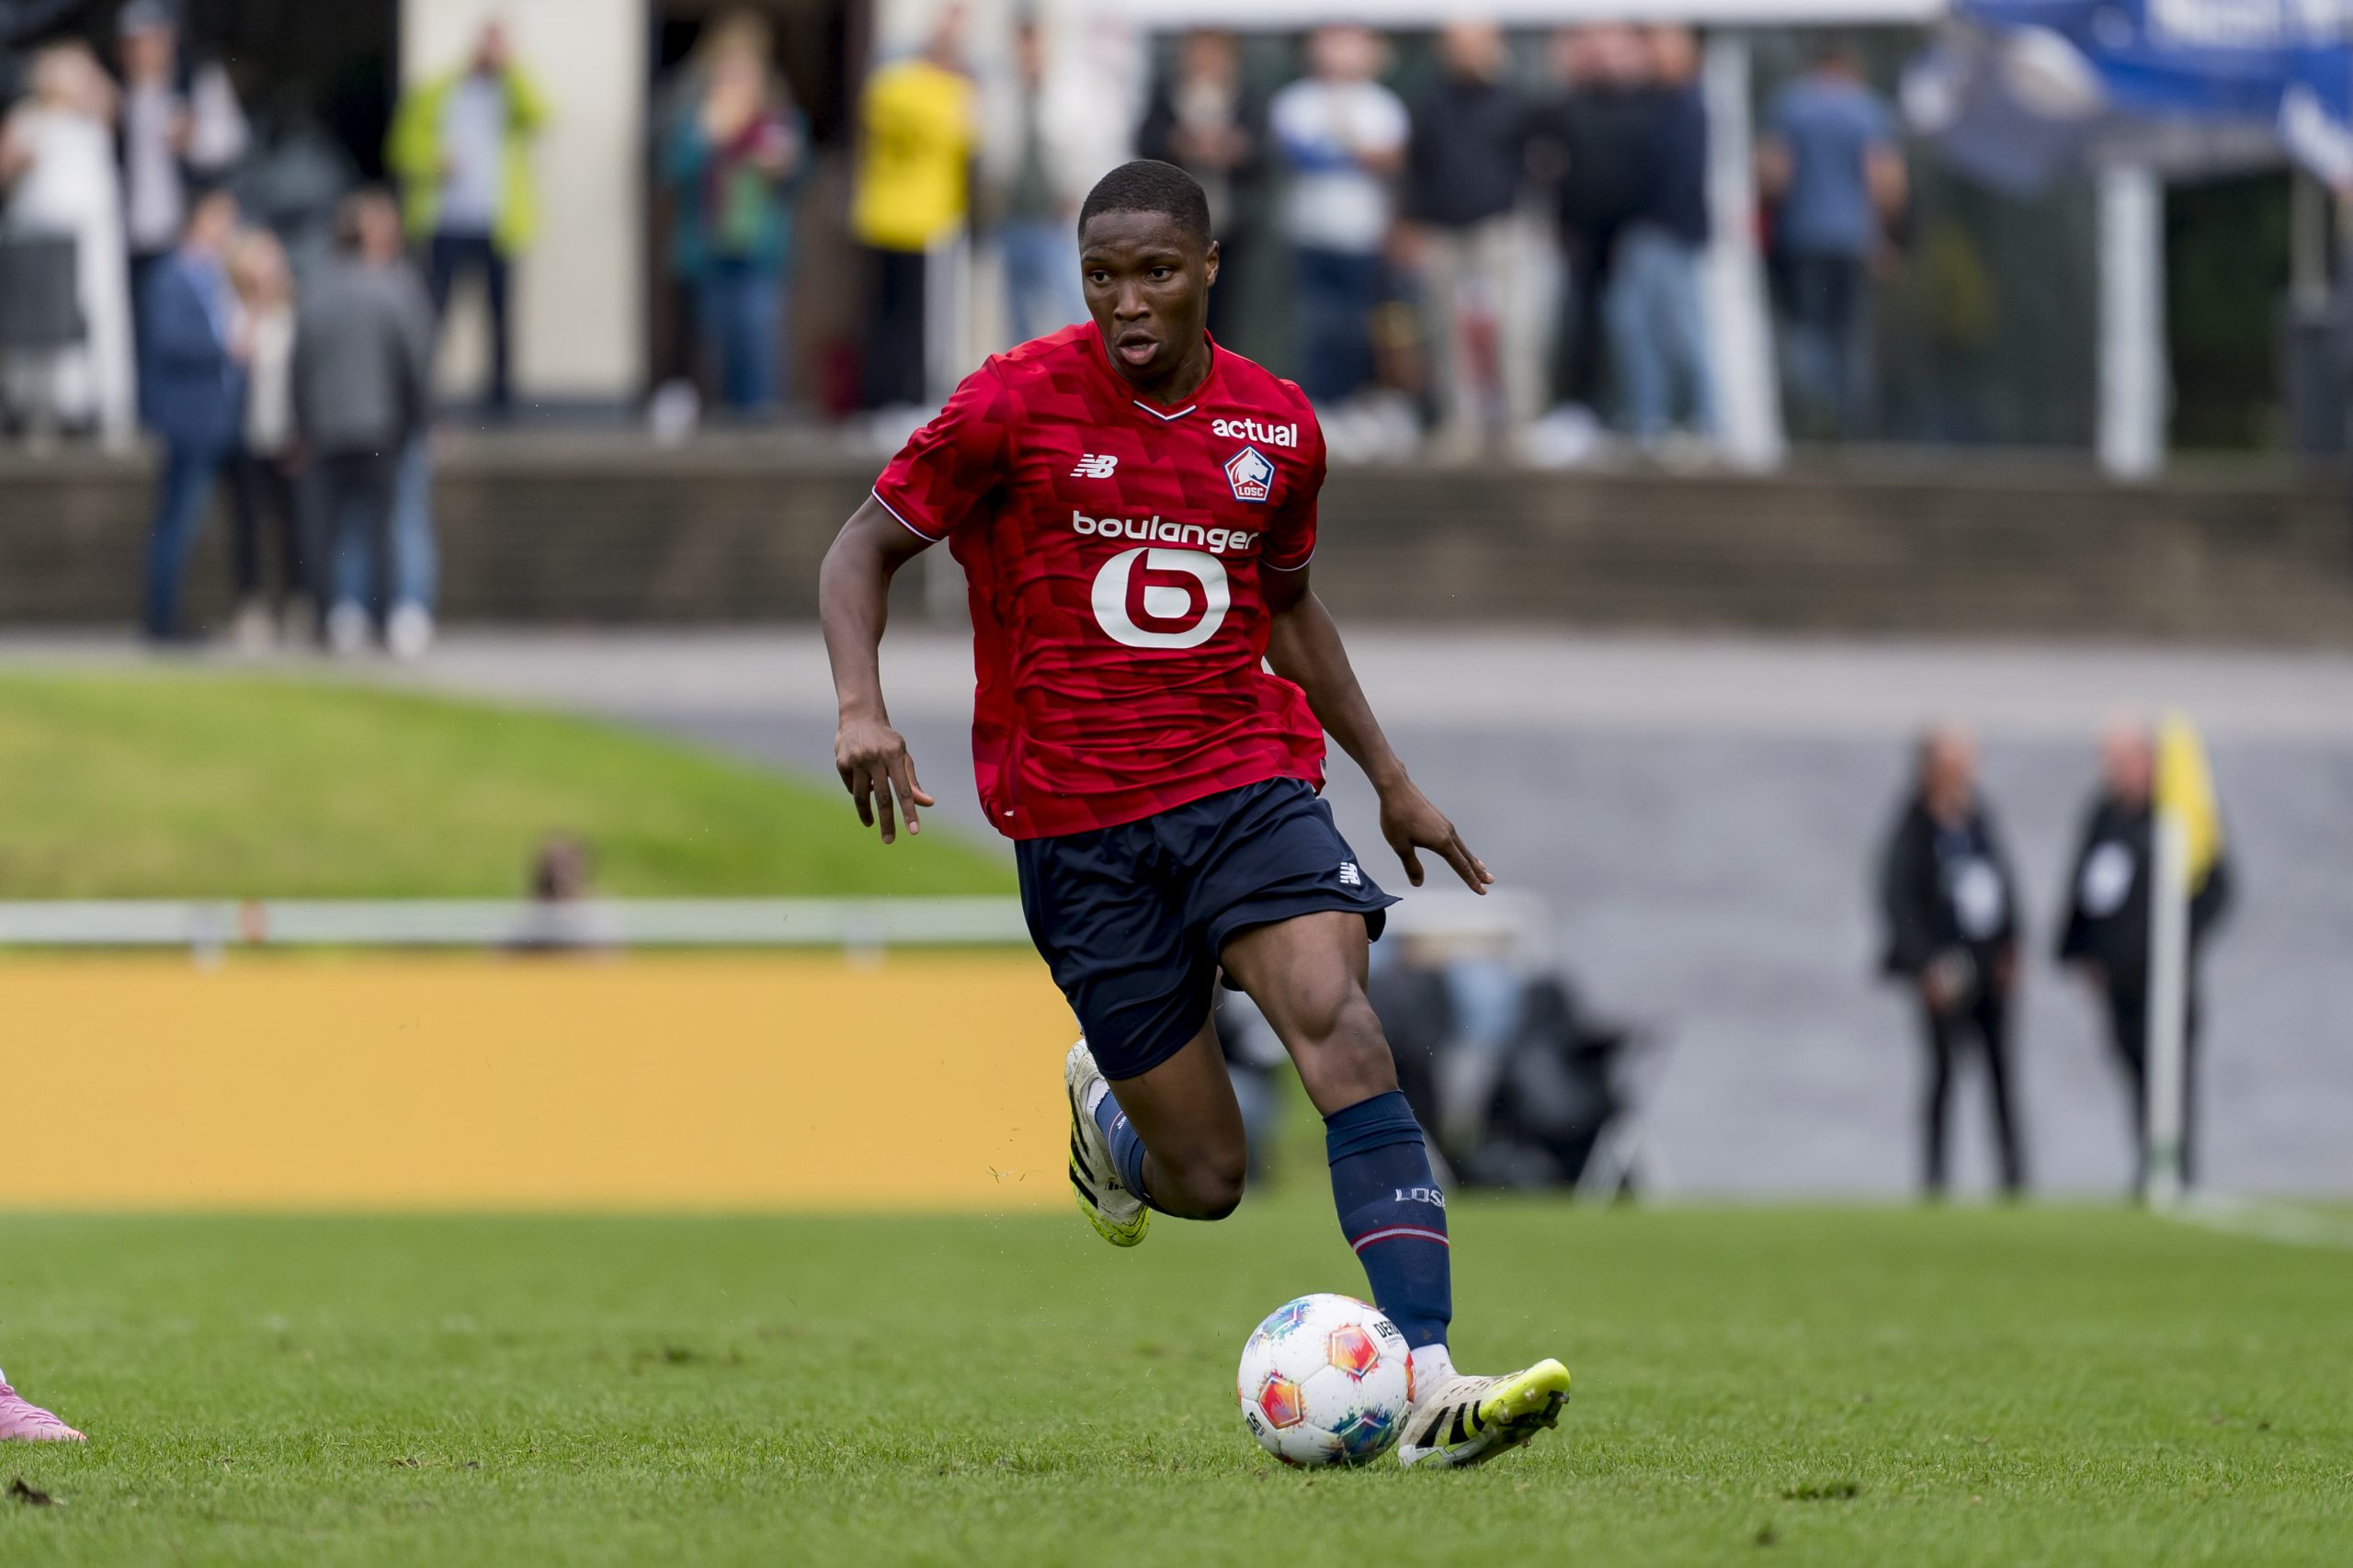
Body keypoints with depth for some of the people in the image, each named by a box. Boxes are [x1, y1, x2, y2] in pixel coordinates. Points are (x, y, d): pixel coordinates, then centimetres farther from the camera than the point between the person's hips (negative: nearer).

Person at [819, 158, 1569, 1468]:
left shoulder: (1277, 428, 6)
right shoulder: (1017, 405, -6)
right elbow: (866, 549, 1)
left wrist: (1388, 774, 24)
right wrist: (862, 704, -16)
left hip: (1248, 780, 2)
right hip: (1079, 821, -2)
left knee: (1344, 1031, -26)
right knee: (1204, 1181, -1)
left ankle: (1431, 1384, -35)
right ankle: (1103, 1112, 39)